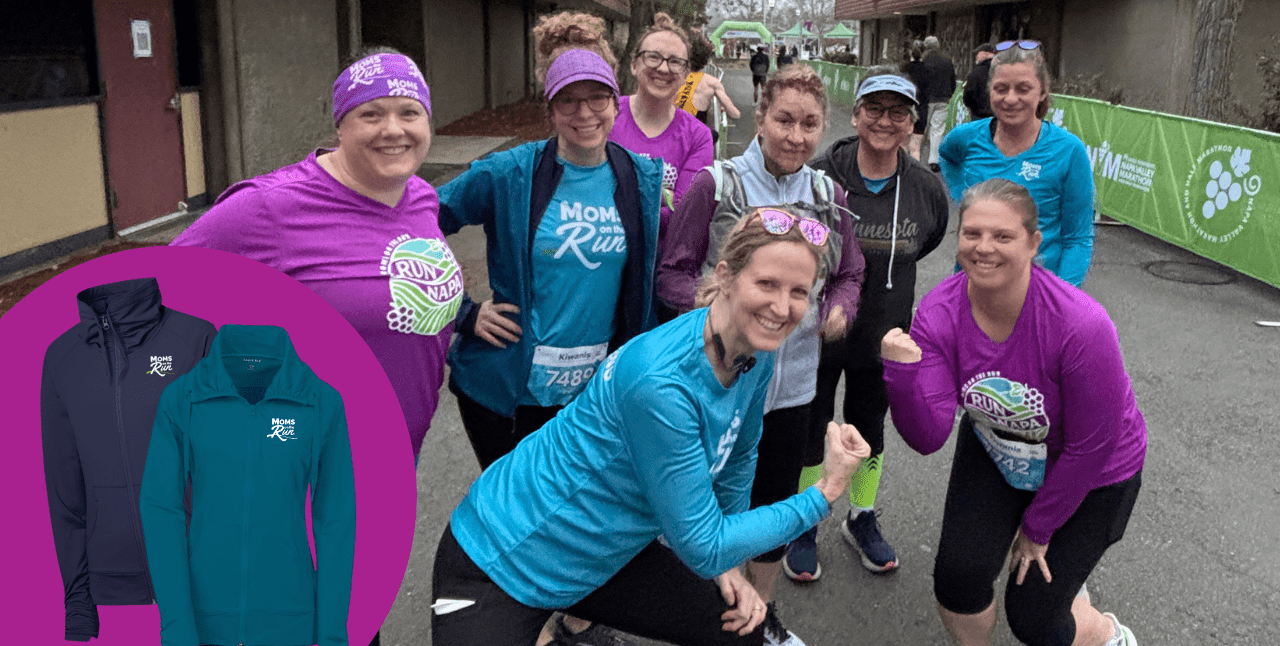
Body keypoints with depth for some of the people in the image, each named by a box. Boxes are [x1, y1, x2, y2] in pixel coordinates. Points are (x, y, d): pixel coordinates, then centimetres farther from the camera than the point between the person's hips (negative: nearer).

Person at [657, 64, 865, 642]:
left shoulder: (828, 196, 3)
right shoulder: (715, 185, -11)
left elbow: (848, 274, 14)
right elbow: (672, 273, -8)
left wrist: (839, 309, -7)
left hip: (793, 382, 4)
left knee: (777, 499, 18)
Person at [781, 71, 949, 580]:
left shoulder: (925, 188, -8)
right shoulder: (819, 177, -19)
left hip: (883, 336, 3)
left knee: (869, 431, 20)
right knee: (810, 432, 12)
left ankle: (862, 521, 43)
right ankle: (804, 530, 32)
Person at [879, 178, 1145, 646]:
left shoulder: (1080, 326, -34)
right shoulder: (939, 312, -22)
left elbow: (1089, 448, -21)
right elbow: (928, 437, -26)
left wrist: (1038, 527, -8)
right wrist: (903, 371, -45)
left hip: (1089, 474, -3)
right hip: (995, 450, 3)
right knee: (957, 577, -11)